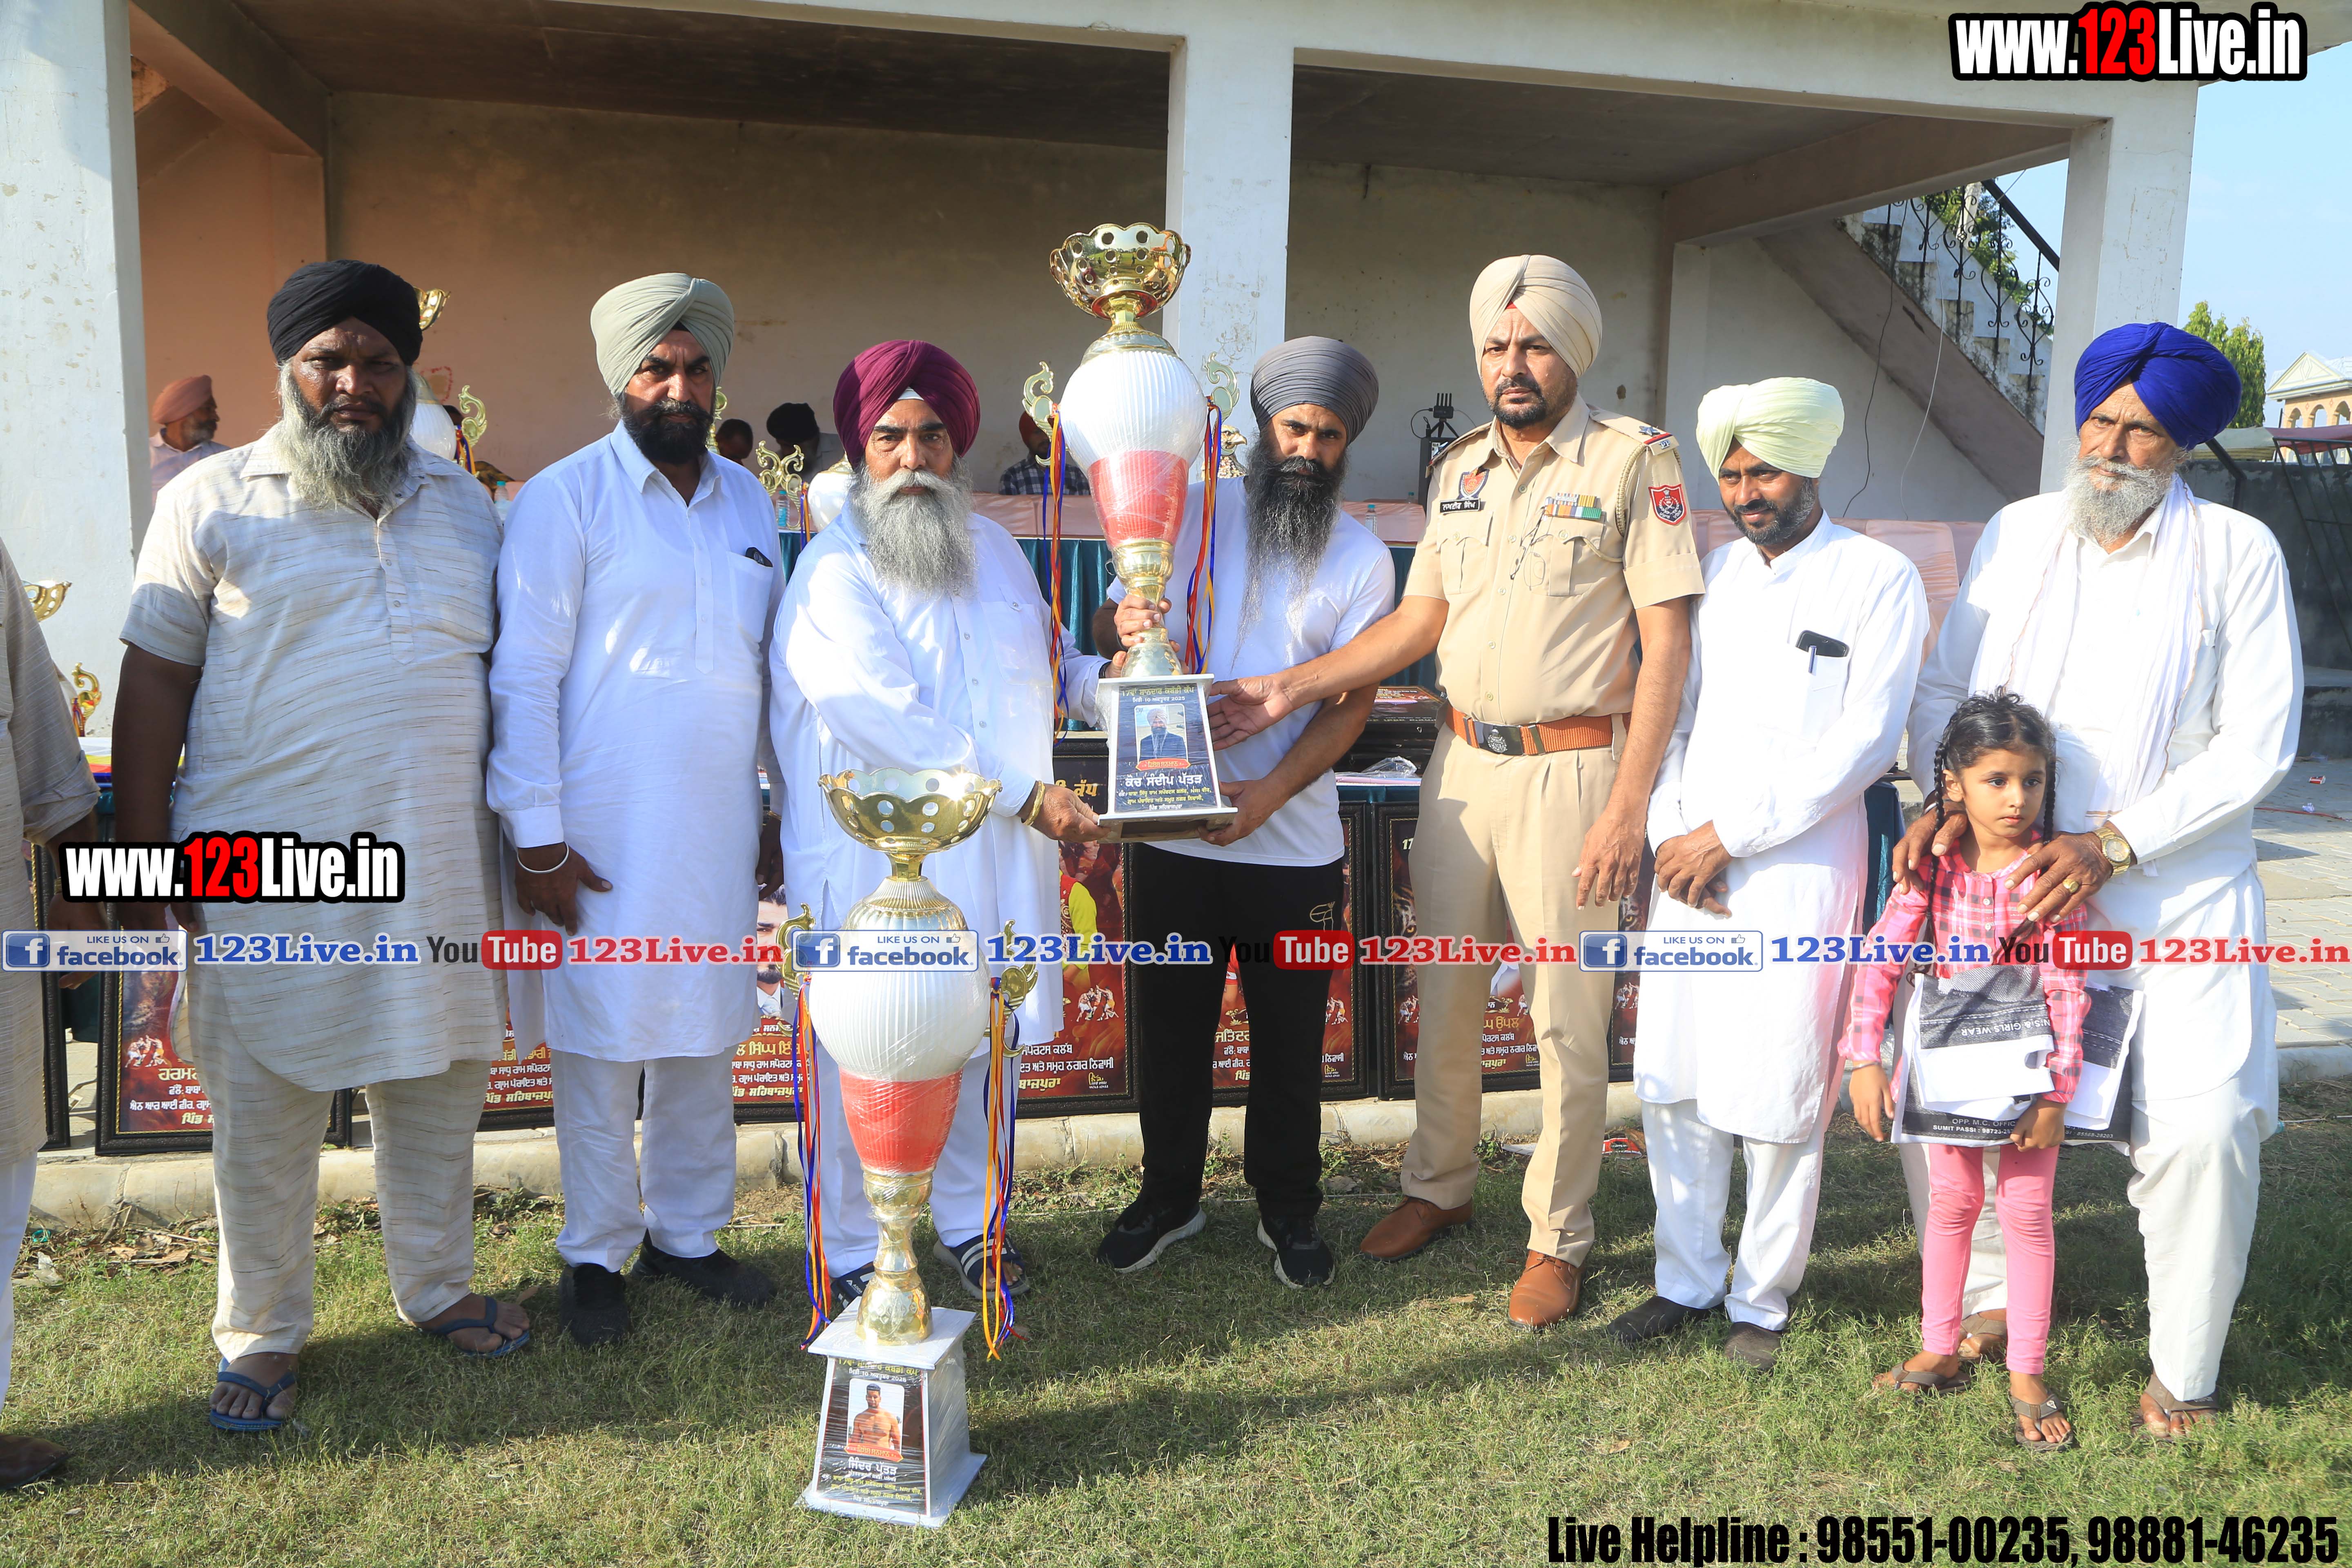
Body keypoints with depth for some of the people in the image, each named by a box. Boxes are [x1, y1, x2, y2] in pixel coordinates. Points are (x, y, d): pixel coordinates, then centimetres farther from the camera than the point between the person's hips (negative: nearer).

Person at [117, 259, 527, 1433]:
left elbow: (503, 670, 14)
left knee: (437, 1092, 14)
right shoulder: (213, 504, -1)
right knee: (262, 1116, 7)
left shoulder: (462, 503, 10)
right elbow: (153, 689, -2)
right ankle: (261, 1333, 25)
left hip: (438, 866, 3)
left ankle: (436, 1286, 34)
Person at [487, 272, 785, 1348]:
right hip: (604, 832, -5)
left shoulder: (749, 500, 11)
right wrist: (536, 838, -12)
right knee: (601, 1044, 4)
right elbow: (524, 675, -8)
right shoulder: (567, 497, -6)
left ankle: (687, 1233, 28)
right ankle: (597, 1256, 21)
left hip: (721, 829, 5)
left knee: (706, 1037, 13)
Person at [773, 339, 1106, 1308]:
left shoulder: (995, 549, 14)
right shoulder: (833, 572, -10)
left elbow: (1045, 664, 27)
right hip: (877, 862, -6)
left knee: (983, 1046, 16)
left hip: (997, 854, 6)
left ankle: (968, 1218, 36)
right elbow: (887, 726, -19)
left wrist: (1102, 675, 4)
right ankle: (855, 1254, 21)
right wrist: (1027, 795, -18)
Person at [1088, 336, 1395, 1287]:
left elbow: (1352, 699, -4)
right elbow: (1113, 628, 7)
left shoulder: (1362, 558, 0)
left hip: (1292, 845, -1)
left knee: (1290, 1040, 11)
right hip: (1173, 837, 1)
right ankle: (1168, 1196, 31)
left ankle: (1288, 1209, 29)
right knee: (1169, 1029, 12)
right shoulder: (1192, 517, 3)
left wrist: (1272, 790, -20)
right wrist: (1125, 627, -19)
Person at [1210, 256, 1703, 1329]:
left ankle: (1557, 1238, 18)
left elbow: (1666, 639, -10)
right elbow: (1420, 619, 13)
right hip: (1462, 759, 6)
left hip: (1571, 768, -5)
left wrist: (1628, 807, -16)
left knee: (1567, 1019, 2)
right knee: (1442, 993, 14)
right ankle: (1438, 1188, 33)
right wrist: (1292, 688, 2)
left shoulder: (1634, 460, -7)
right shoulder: (1458, 469, 11)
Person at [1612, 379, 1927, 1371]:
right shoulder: (1712, 570, 13)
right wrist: (1670, 835, -1)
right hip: (1689, 865, 5)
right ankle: (1686, 1282, 24)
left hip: (1799, 870, -5)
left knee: (1779, 1102, 0)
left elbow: (1864, 741, -10)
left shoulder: (1879, 580, -3)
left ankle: (1762, 1303, 18)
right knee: (1672, 1085, 9)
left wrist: (1730, 835, -11)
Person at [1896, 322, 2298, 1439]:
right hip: (2004, 875, 3)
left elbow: (2258, 742, -6)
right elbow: (1945, 688, 12)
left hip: (2173, 889, -3)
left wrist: (2112, 844, -15)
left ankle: (2183, 1372, 11)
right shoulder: (2015, 536, 8)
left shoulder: (2237, 553, -1)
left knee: (2202, 1126, -13)